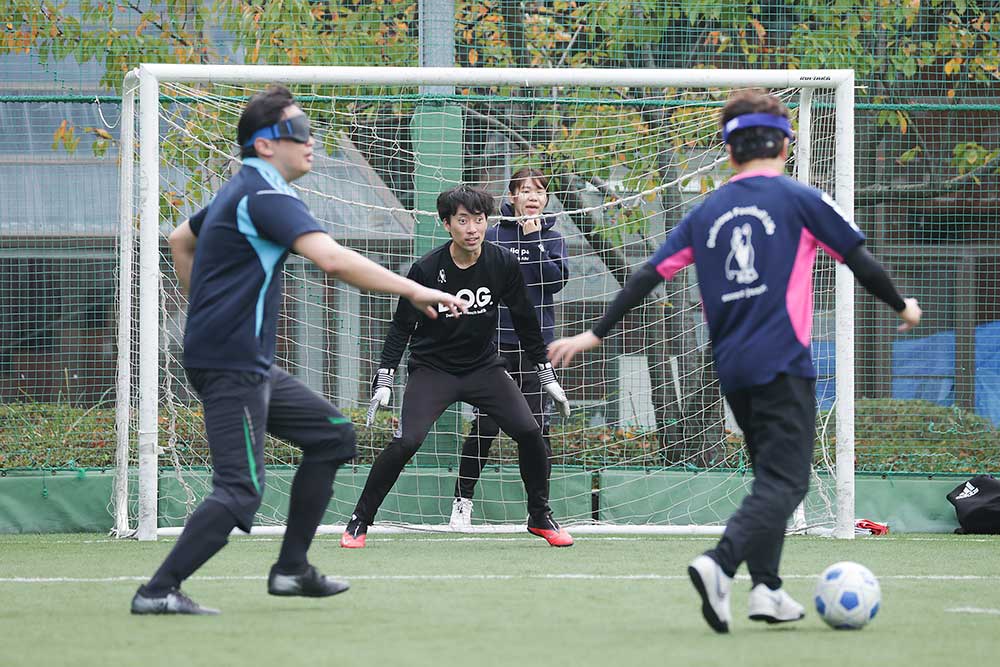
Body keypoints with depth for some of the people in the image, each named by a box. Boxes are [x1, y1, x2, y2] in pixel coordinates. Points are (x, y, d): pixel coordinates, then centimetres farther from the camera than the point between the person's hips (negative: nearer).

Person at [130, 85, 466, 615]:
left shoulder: (238, 192, 16)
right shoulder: (265, 195, -16)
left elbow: (180, 240, 34)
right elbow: (331, 258, -30)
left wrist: (206, 309, 32)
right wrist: (413, 290, -30)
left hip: (249, 366, 10)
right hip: (232, 366, -10)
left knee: (331, 435, 15)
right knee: (240, 491, -16)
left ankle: (292, 569, 16)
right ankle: (157, 591, -18)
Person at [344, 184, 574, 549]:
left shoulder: (503, 264, -8)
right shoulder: (426, 269, -16)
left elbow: (525, 322, 4)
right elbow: (401, 327, -7)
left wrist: (548, 378, 7)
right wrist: (384, 382, -14)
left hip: (484, 366, 3)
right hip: (432, 368, -3)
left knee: (529, 432, -11)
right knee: (406, 441, -21)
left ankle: (540, 517, 11)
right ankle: (358, 522, -6)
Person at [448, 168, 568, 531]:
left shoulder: (551, 238, 9)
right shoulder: (493, 236, 3)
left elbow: (556, 280, -8)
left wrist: (533, 240, -12)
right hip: (496, 341, -2)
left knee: (537, 426, -1)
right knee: (485, 425, -5)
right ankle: (462, 503, 6)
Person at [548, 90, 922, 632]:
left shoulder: (707, 212, 11)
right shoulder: (799, 200, -1)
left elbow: (648, 276, 8)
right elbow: (860, 262, 2)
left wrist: (596, 333, 13)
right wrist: (902, 307, 19)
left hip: (731, 366, 6)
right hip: (783, 363, -6)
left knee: (771, 476, 19)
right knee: (785, 482, -9)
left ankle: (766, 588, 11)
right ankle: (719, 564, -31)